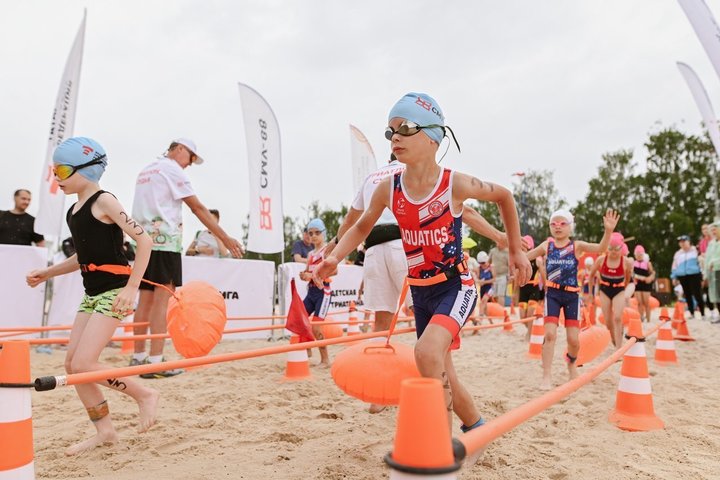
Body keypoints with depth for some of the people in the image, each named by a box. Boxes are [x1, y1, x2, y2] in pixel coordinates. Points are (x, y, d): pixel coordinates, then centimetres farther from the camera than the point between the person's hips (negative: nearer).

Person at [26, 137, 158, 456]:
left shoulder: (104, 201, -11)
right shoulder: (75, 209, 14)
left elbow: (144, 240, -18)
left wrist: (131, 287, -23)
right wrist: (47, 273, 18)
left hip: (113, 292, -9)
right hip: (92, 294, 9)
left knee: (83, 364, -13)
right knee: (71, 364, 6)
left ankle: (145, 395, 5)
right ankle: (105, 430, 17)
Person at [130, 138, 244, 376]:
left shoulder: (145, 171, 23)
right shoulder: (172, 170, -3)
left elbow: (148, 207, 20)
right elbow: (198, 208, -7)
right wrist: (225, 238, -7)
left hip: (144, 240, 8)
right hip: (165, 240, -8)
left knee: (146, 299, 9)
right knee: (162, 299, -9)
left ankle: (138, 357, 13)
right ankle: (155, 362, -11)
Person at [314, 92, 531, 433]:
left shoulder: (456, 184, -15)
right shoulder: (388, 188, -5)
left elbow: (504, 196, 4)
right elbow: (362, 227, 11)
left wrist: (515, 250, 9)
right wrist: (335, 257, -7)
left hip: (455, 286, -5)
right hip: (419, 292, 5)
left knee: (427, 352, -30)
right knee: (440, 377, 14)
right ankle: (475, 426, 42)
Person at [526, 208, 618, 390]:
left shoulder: (577, 245, -2)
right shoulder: (547, 245, 3)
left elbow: (600, 248, -17)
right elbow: (524, 256, 10)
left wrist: (608, 230, -33)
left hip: (571, 295, 0)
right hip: (552, 294, 0)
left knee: (574, 339, 1)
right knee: (550, 334, -11)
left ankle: (571, 362, 35)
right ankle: (547, 377, -2)